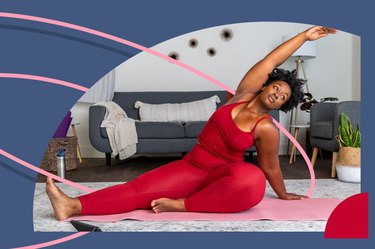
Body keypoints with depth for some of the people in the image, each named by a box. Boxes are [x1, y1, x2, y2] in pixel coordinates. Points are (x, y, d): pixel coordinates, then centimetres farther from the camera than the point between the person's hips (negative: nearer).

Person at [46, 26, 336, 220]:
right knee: (140, 187, -14)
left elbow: (271, 167, 0)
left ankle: (182, 205, -29)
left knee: (253, 180, -40)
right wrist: (303, 36, 0)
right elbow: (269, 63, -3)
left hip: (222, 175, -3)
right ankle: (74, 206, -25)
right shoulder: (245, 94, 0)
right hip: (191, 167, 4)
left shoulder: (267, 129, -9)